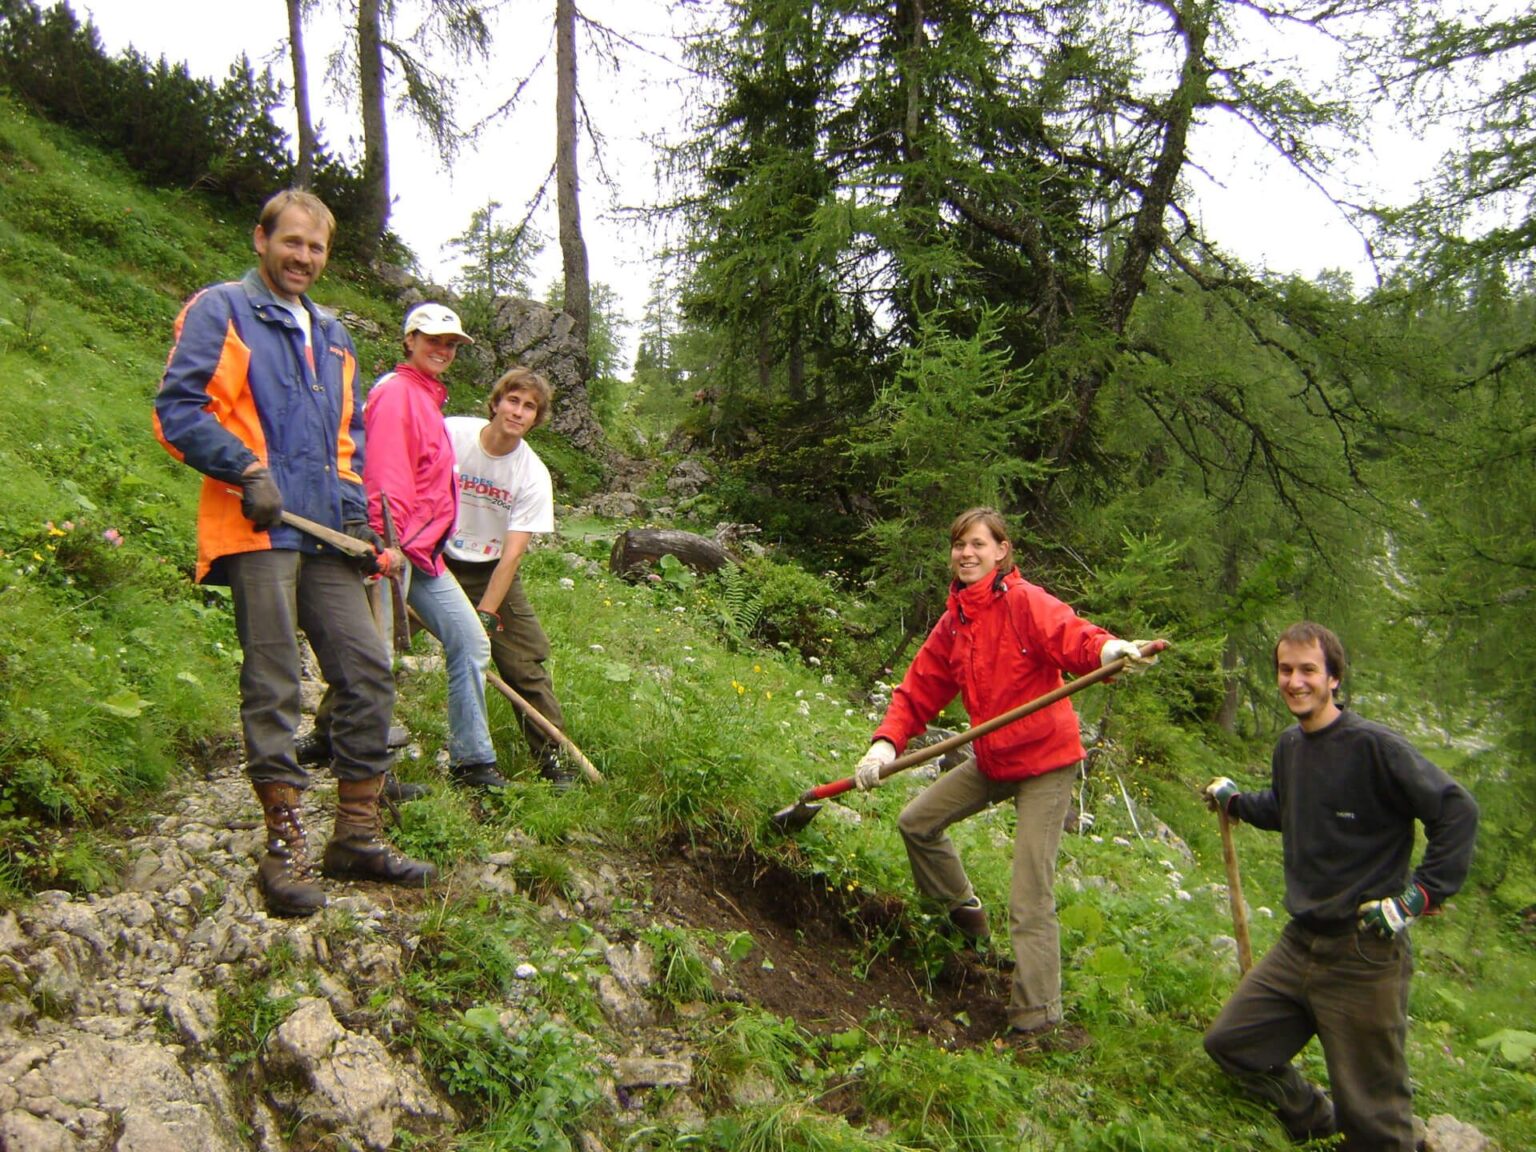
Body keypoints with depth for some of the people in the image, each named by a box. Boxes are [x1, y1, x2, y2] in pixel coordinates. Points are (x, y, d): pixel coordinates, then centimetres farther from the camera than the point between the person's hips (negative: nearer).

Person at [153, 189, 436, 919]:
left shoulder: (332, 334, 23)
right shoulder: (220, 311, 3)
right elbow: (177, 409, -6)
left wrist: (355, 510, 13)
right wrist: (246, 468, -18)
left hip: (325, 533, 7)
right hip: (258, 531, -7)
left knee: (367, 671, 3)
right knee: (273, 686, -5)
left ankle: (356, 836, 13)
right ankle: (285, 850, 2)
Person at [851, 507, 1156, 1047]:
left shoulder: (1025, 601, -17)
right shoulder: (954, 623, 5)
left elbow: (1071, 636, -35)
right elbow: (919, 690, 4)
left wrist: (1107, 649, -58)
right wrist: (885, 743, -12)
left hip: (1045, 762, -8)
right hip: (992, 762, 8)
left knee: (1030, 900, -9)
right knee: (917, 822, 17)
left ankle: (1039, 1021, 3)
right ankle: (967, 917, 38)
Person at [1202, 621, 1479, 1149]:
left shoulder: (1373, 745, -17)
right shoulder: (1289, 745, 7)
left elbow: (1457, 812, -18)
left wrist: (1419, 895, -19)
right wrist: (1235, 800, 13)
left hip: (1364, 953, -7)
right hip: (1299, 945, 8)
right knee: (1229, 1044, 15)